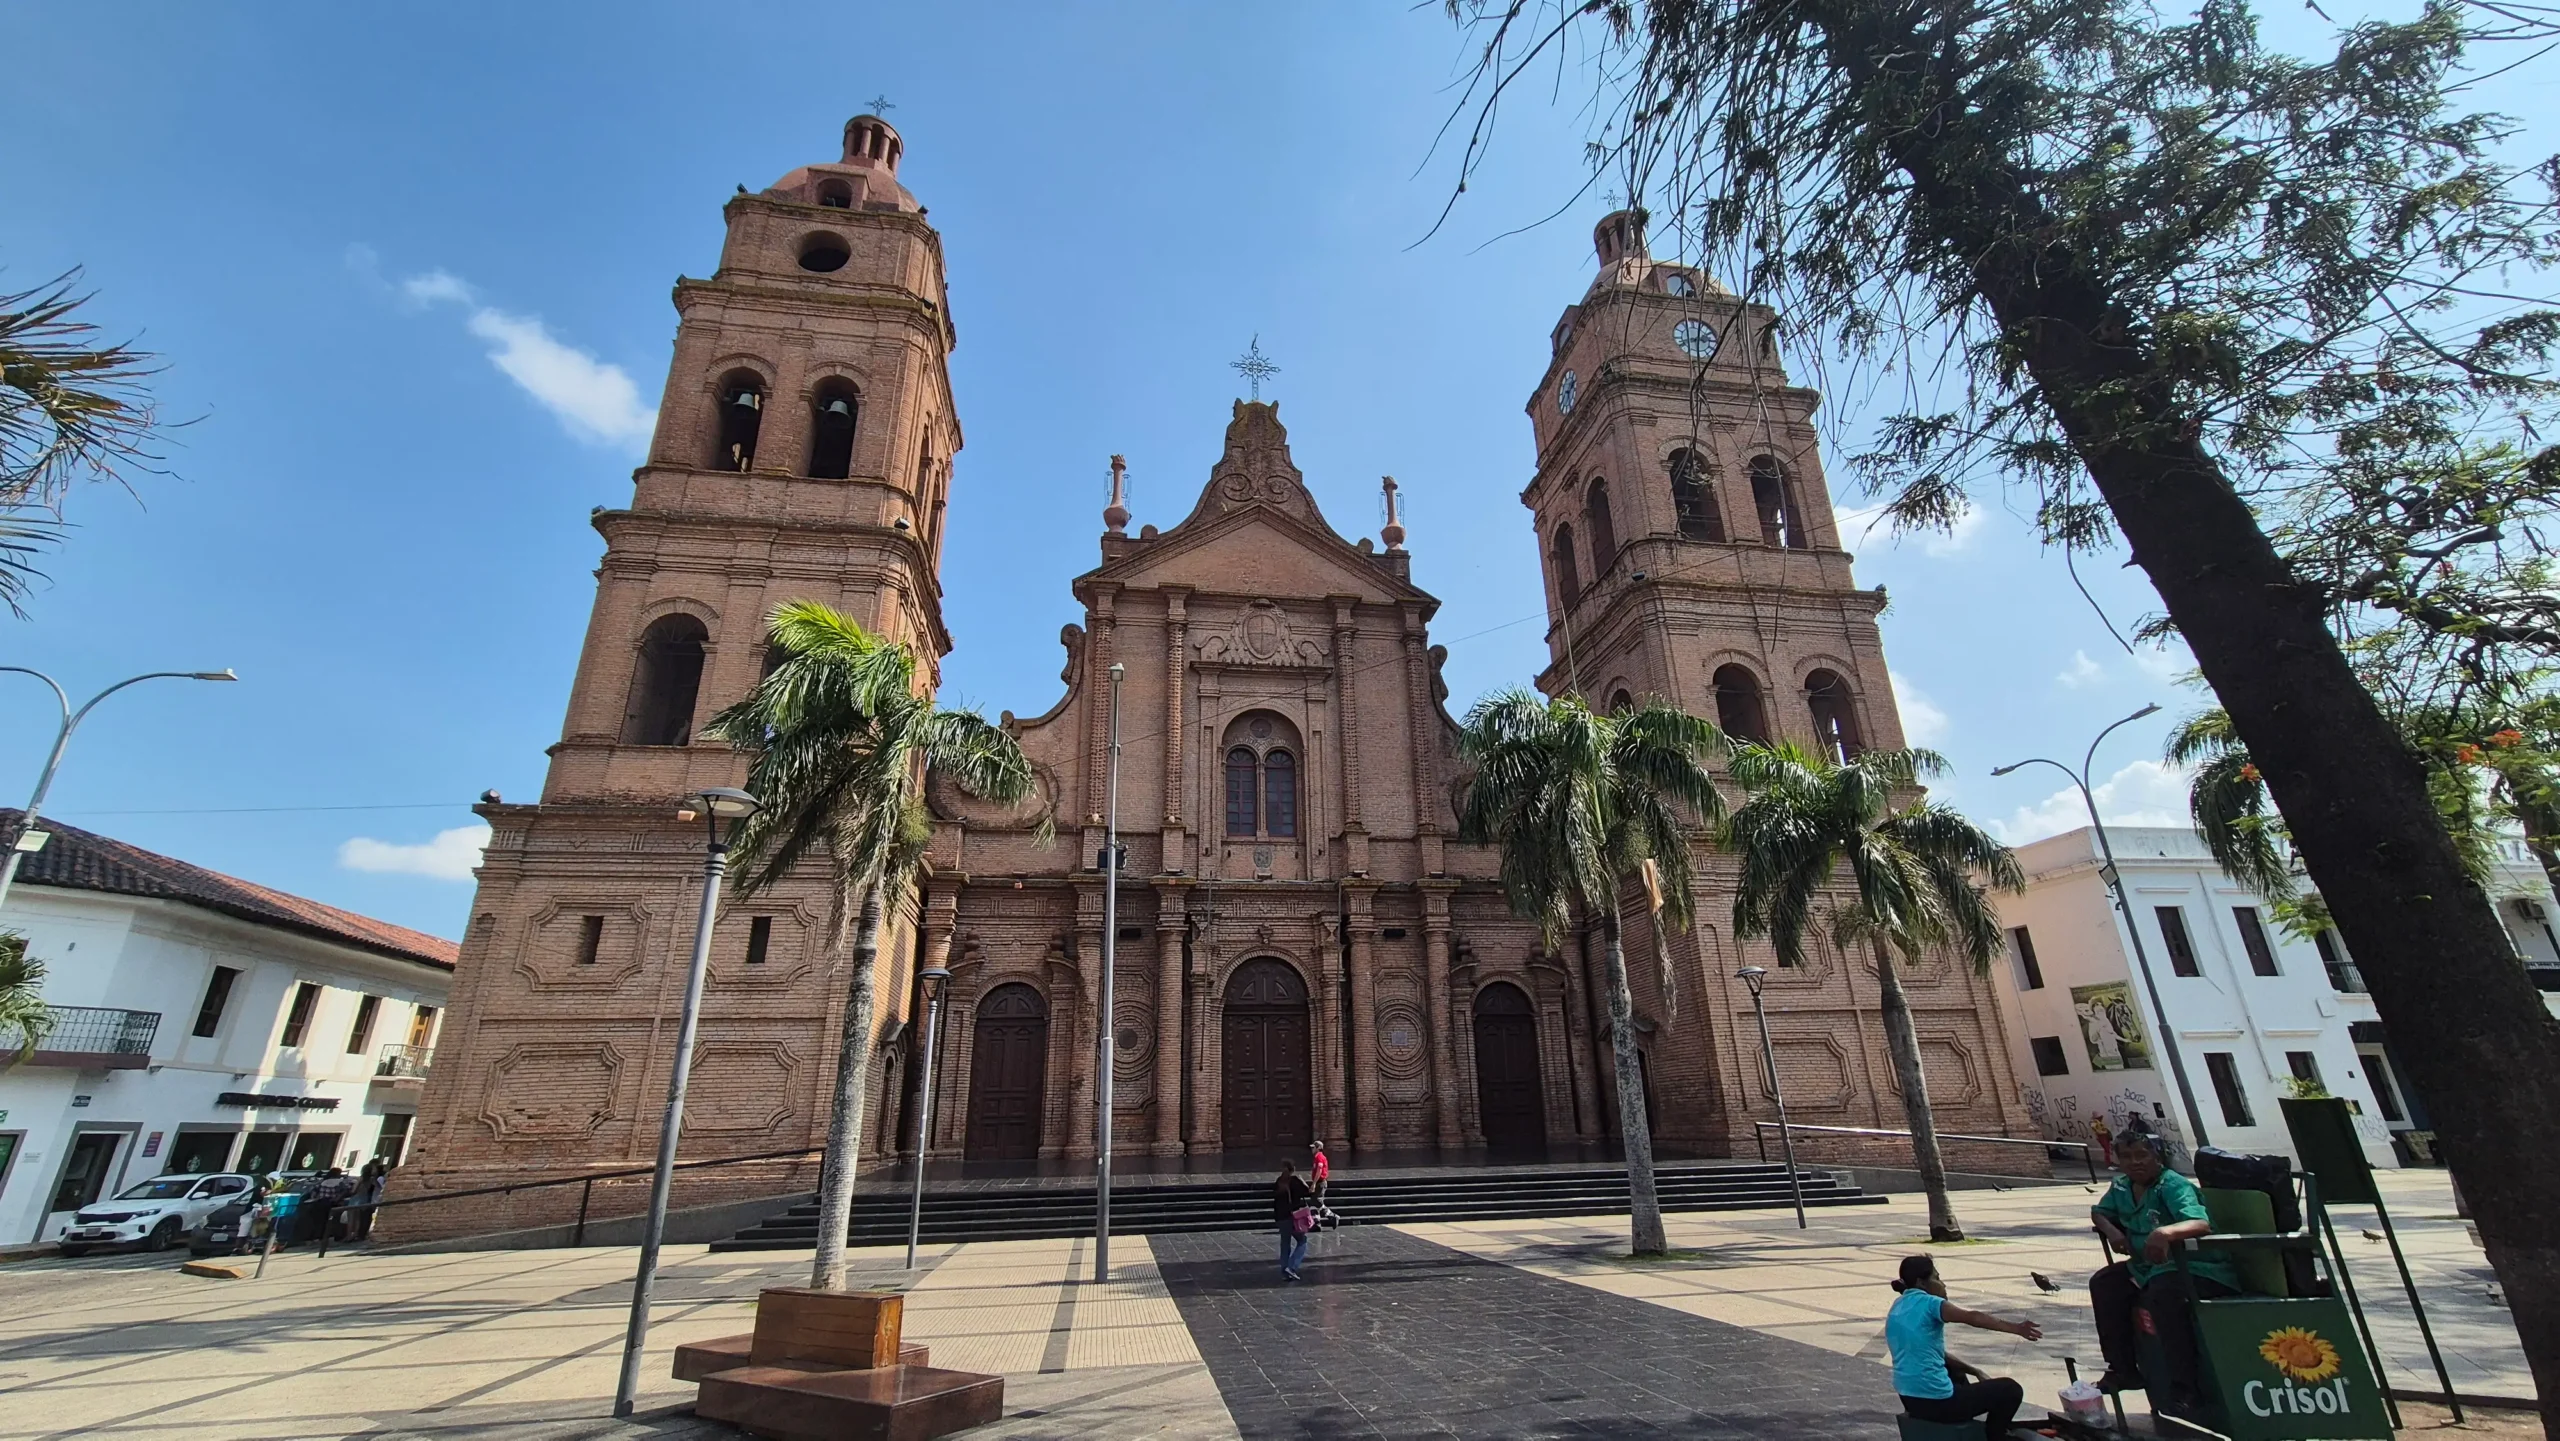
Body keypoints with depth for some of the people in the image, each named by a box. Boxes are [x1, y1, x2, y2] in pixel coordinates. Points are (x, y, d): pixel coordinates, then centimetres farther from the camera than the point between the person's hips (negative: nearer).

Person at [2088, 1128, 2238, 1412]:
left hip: (2197, 1269, -8)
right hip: (2149, 1268, 9)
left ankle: (2183, 1389, -24)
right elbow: (2099, 1212, 20)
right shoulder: (2121, 1187, 6)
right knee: (2104, 1284, 0)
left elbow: (2201, 1223, -36)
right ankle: (2124, 1369, 13)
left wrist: (2166, 1231, -55)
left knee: (2162, 1294, -35)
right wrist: (2110, 1230, -4)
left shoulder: (2174, 1186, -18)